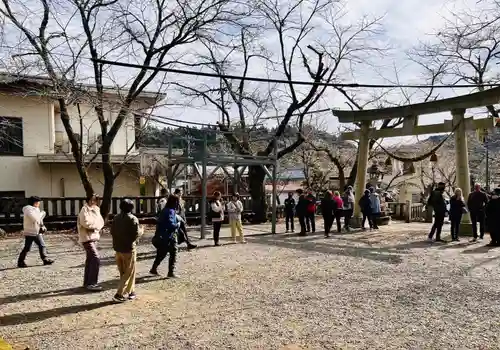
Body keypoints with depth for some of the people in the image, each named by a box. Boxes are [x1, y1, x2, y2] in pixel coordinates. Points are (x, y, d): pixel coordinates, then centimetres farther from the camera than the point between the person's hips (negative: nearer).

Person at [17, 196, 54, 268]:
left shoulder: (36, 209, 13)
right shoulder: (28, 209, -15)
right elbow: (35, 219, -27)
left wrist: (42, 226, 7)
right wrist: (42, 213, -14)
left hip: (37, 232, 9)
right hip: (30, 233, -8)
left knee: (42, 245, 5)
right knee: (27, 248, -1)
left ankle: (45, 259, 7)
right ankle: (20, 262, 10)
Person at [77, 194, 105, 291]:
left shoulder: (95, 210, 13)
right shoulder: (85, 210, -12)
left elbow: (101, 222, 8)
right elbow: (86, 222, -25)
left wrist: (93, 225, -10)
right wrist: (96, 224, -10)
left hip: (94, 237, 9)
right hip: (87, 238, -9)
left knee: (90, 260, 17)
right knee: (96, 259, -16)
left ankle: (87, 282, 28)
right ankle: (91, 284, -11)